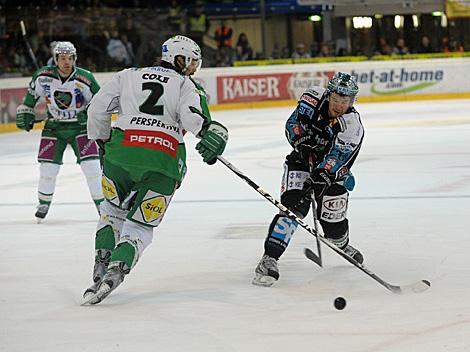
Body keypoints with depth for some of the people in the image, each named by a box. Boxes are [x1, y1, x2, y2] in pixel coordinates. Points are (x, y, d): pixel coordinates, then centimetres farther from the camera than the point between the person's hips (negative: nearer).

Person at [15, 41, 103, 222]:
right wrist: (25, 112, 9)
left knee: (91, 165, -10)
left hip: (80, 126, -2)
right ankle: (44, 204, 19)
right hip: (54, 126, 2)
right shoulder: (43, 76, -11)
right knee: (47, 166, -2)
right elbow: (32, 92, 9)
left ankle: (101, 204, 4)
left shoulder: (85, 78, -17)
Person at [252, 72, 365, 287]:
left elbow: (336, 159, -30)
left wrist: (322, 177, -43)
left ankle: (342, 245, 38)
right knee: (293, 206, -21)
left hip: (331, 170, 0)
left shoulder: (353, 126, -21)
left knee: (332, 217, -1)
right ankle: (269, 259, -28)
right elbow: (293, 123, -7)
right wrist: (301, 141, -25)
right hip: (301, 161, 0)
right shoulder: (315, 98, -14)